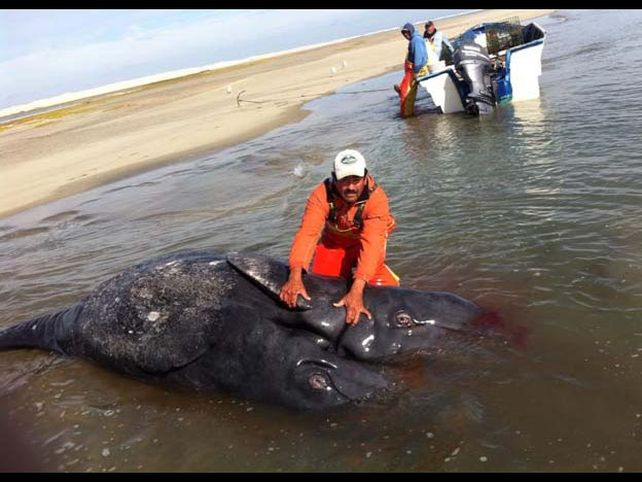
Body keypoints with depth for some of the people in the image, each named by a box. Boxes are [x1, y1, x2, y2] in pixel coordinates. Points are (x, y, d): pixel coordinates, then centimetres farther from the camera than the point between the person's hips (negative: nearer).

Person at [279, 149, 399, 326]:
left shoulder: (377, 198, -35)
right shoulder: (321, 194, -30)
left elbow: (372, 243, -44)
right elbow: (307, 232, -40)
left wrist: (356, 290, -55)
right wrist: (295, 276, -55)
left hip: (366, 238, -1)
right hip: (333, 240, 2)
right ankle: (347, 272, 23)